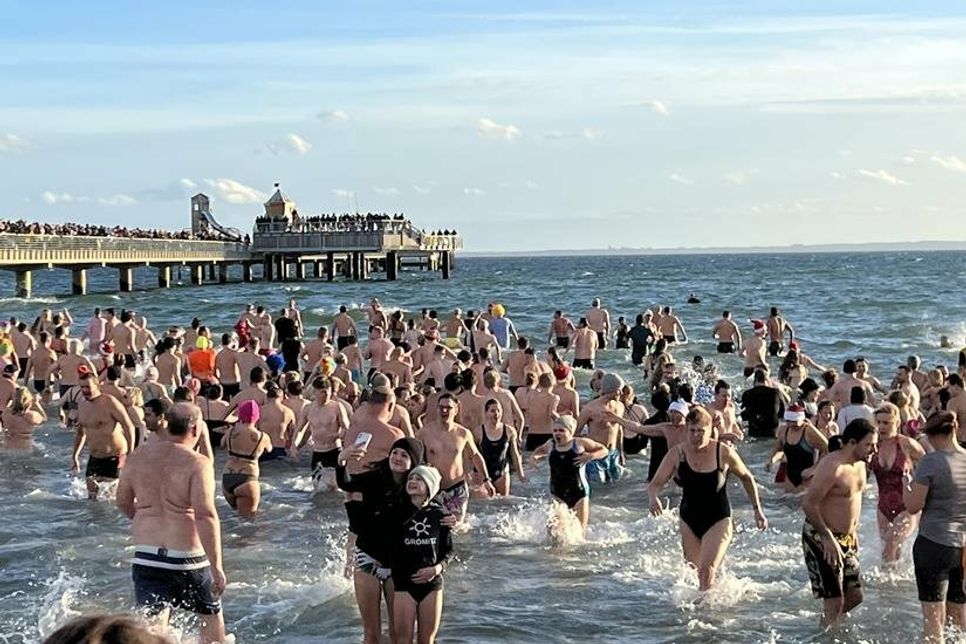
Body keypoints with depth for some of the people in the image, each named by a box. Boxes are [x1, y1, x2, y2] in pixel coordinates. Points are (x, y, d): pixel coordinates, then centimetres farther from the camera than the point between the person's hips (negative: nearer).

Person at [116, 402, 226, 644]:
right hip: (187, 558, -4)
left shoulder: (139, 456, 4)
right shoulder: (197, 463, -13)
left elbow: (123, 502, 15)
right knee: (211, 615, 21)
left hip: (146, 557, 4)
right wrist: (217, 567, -20)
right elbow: (205, 515, -22)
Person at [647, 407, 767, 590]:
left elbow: (746, 478, 5)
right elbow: (655, 484, -11)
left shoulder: (723, 453, -12)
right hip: (689, 522, 3)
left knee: (707, 572, -20)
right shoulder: (677, 453, -10)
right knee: (692, 574, 16)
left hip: (718, 521, -3)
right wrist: (654, 498, -34)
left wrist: (757, 510, 6)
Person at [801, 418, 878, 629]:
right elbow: (808, 503, -24)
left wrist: (853, 532, 19)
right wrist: (828, 538, -24)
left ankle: (829, 621, 37)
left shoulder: (860, 464, 4)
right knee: (835, 599, -7)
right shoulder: (831, 467, -24)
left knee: (855, 596, 14)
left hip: (846, 538, 9)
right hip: (821, 539, -9)